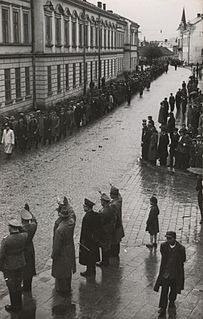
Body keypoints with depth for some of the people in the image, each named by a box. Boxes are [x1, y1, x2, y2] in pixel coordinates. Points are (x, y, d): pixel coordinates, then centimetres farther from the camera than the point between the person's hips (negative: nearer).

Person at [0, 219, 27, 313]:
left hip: (9, 266, -5)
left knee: (11, 287, 14)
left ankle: (14, 307, 30)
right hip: (20, 264, 5)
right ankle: (19, 304, 39)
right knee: (18, 284, 24)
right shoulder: (24, 237, -16)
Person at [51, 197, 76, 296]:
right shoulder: (72, 221, -18)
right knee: (68, 270, 25)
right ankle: (68, 288, 44)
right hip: (70, 250, 7)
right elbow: (71, 212, 7)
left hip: (62, 253, -7)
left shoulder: (59, 229, -35)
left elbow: (57, 245, -25)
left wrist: (53, 255, -10)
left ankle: (62, 290, 33)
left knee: (61, 272, 15)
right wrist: (66, 204, 18)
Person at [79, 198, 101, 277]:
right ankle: (93, 270, 33)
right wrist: (97, 238, 14)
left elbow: (85, 230, -22)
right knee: (93, 255, 20)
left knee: (88, 256, 9)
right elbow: (99, 228, 5)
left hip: (87, 240, -7)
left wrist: (83, 240, -12)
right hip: (95, 240, 8)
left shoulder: (86, 217, -26)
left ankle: (89, 272, 22)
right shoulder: (96, 215, -3)